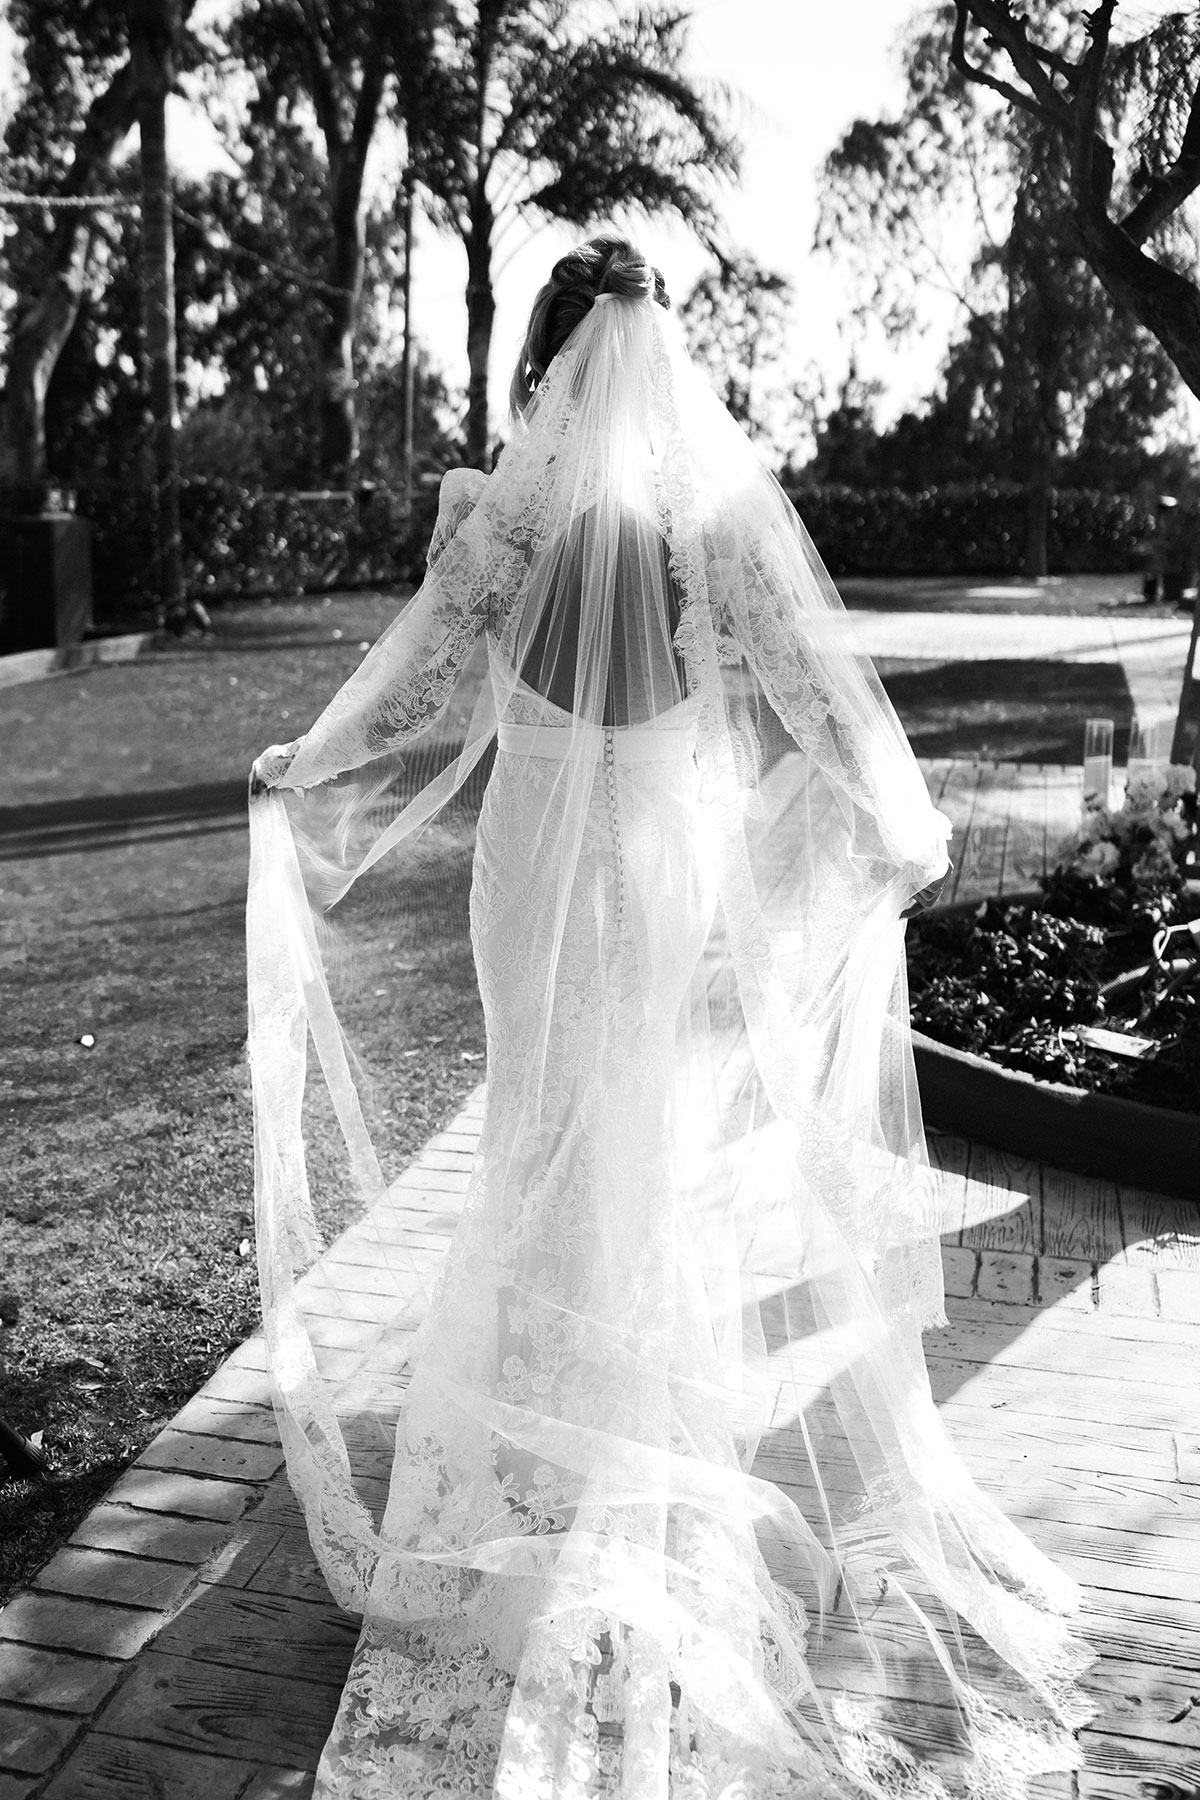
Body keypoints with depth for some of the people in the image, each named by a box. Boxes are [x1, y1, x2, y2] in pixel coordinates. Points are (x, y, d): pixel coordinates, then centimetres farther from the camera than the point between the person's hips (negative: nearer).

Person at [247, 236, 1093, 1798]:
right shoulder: (725, 490, -6)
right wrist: (902, 835, 5)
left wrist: (295, 774, 14)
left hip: (550, 864, -1)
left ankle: (577, 1480, 26)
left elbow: (425, 683, -3)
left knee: (573, 1153, 13)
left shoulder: (514, 503, -8)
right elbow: (816, 684, -7)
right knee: (704, 1148, 15)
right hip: (698, 865, 1)